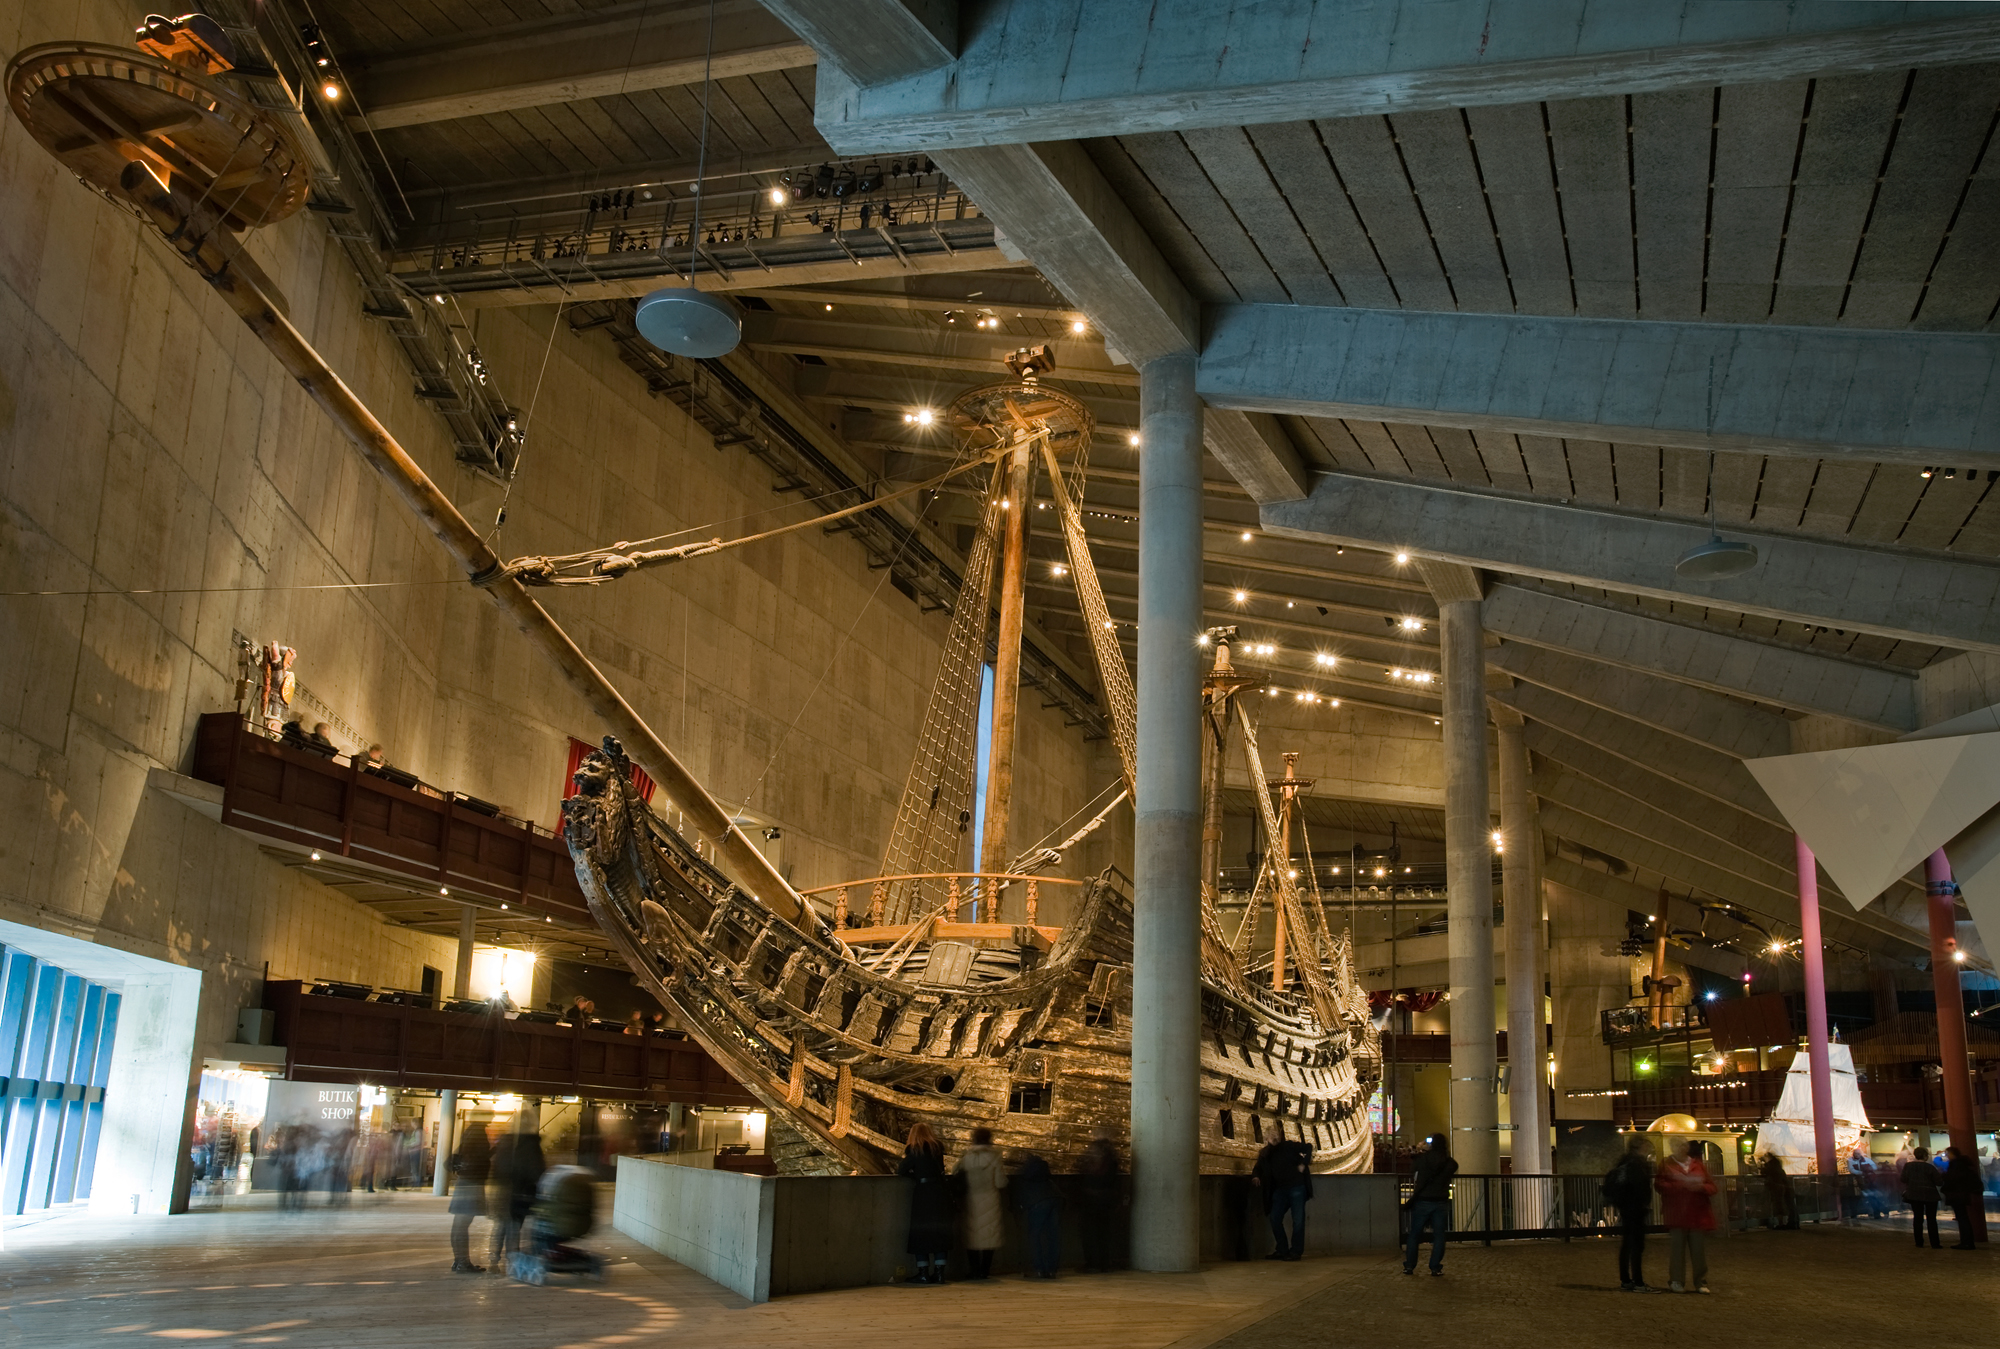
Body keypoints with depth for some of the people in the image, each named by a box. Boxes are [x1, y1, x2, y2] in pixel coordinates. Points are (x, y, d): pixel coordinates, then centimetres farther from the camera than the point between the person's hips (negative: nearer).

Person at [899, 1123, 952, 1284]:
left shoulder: (913, 1150, -5)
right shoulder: (937, 1148, 8)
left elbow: (902, 1171, -6)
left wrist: (897, 1169, 16)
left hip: (923, 1194, -4)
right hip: (940, 1193, 4)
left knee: (920, 1234, 5)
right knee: (940, 1232, 9)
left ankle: (924, 1273, 5)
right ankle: (939, 1272, 7)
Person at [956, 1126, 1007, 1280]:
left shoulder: (965, 1158, -3)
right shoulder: (993, 1157, -8)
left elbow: (960, 1180, 0)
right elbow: (1000, 1183, -9)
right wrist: (1003, 1172, 10)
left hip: (971, 1201, 2)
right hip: (989, 1202, -2)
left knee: (972, 1234, 9)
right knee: (989, 1235, 5)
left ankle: (974, 1270, 8)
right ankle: (985, 1270, 2)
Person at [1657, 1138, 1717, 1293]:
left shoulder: (1699, 1165, 15)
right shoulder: (1667, 1165, 6)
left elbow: (1712, 1187, 11)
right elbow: (1659, 1184, -8)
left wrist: (1701, 1187, -11)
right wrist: (1681, 1185, -18)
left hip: (1698, 1215, 3)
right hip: (1676, 1215, -3)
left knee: (1700, 1250, 1)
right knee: (1677, 1249, -4)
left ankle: (1701, 1282, 10)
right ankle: (1676, 1282, 4)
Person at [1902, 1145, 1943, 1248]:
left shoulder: (1908, 1165, -3)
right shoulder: (1930, 1167, -12)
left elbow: (1903, 1179, -2)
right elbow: (1938, 1182, -11)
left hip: (1914, 1195, 3)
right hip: (1929, 1196, -3)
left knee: (1917, 1218, 7)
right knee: (1931, 1219, 4)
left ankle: (1919, 1243, 4)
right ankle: (1935, 1244, 2)